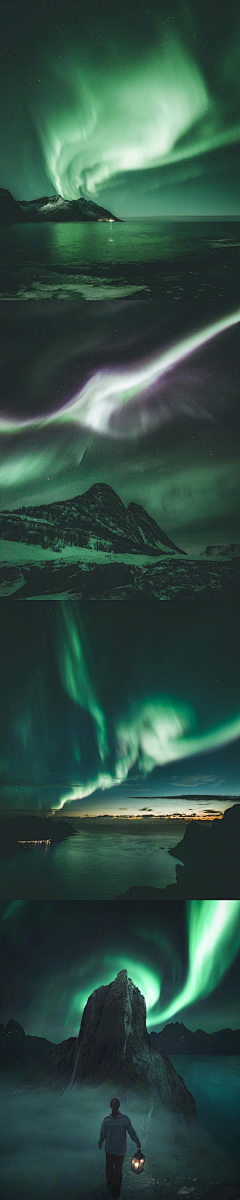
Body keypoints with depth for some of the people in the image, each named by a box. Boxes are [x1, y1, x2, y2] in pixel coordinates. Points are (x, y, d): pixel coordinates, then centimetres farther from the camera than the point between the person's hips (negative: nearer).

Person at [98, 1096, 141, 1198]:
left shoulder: (106, 1119, -20)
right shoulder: (125, 1119, -21)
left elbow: (102, 1134, -9)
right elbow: (132, 1133, -11)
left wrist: (100, 1143, 12)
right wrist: (138, 1143, 6)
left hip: (109, 1148, 1)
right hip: (121, 1149, -1)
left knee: (109, 1165, 27)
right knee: (118, 1169, 17)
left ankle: (109, 1180, 51)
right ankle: (115, 1190, 28)